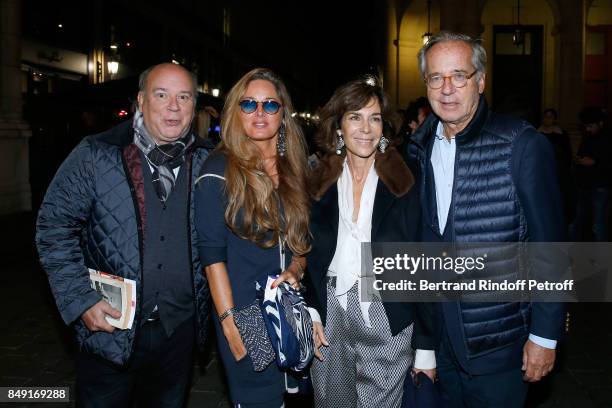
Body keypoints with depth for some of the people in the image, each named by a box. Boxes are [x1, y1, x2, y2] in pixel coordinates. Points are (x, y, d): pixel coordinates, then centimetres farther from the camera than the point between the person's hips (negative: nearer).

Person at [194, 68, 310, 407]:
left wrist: (295, 270, -7)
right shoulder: (220, 170, -9)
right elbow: (212, 252, -12)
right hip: (244, 314, -5)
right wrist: (230, 323, -15)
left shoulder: (293, 166, 6)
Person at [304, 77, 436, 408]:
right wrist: (309, 312, -4)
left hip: (386, 322, -2)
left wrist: (426, 347, -5)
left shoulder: (404, 183, -4)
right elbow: (308, 256, 9)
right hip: (330, 319, 3)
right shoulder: (319, 184, 4)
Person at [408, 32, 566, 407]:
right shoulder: (421, 149, 2)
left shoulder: (523, 145, -13)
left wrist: (545, 335, -10)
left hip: (497, 343, -4)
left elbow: (549, 247, -11)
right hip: (439, 337, 5)